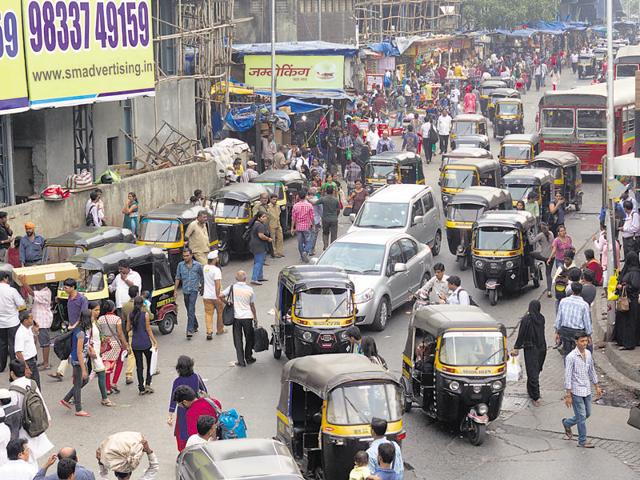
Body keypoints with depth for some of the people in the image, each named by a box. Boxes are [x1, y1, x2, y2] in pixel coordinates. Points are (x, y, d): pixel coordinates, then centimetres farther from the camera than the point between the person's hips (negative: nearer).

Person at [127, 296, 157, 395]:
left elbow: (128, 329, 4)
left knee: (139, 365, 10)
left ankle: (141, 388, 10)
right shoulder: (145, 315, -12)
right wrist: (154, 341, -4)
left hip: (135, 344, 3)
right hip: (145, 343, -3)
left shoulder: (131, 315, -2)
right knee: (150, 363, 16)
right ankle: (147, 384, 6)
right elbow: (148, 329, -10)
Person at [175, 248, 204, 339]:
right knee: (189, 310, 15)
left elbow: (202, 277, 10)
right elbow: (178, 278, 8)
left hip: (194, 290, -4)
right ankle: (195, 326, 35)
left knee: (191, 310, -15)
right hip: (185, 290, 4)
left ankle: (190, 330, -19)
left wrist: (202, 286, 18)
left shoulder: (198, 265, -3)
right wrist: (175, 290, 5)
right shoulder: (180, 265, 3)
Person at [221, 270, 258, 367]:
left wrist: (227, 302, 8)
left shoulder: (232, 288, -5)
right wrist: (255, 317, 15)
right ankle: (248, 358, 25)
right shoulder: (250, 289, -3)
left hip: (236, 317, 0)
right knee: (249, 338, 17)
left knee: (238, 340, 6)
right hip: (247, 317, 0)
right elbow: (252, 305, 4)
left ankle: (241, 361, 5)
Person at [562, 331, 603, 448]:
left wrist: (597, 387, 17)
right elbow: (568, 376, -17)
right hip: (576, 391, -7)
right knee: (582, 417, -1)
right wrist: (568, 395, -17)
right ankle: (582, 441, 12)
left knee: (587, 414, 16)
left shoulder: (588, 353, 3)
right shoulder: (571, 357, -18)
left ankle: (567, 423, 38)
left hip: (587, 390, 7)